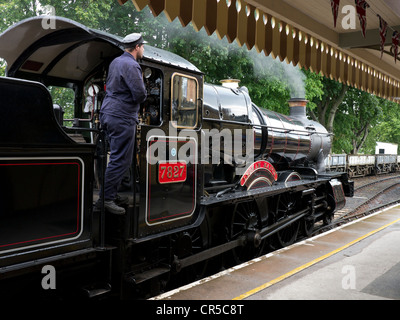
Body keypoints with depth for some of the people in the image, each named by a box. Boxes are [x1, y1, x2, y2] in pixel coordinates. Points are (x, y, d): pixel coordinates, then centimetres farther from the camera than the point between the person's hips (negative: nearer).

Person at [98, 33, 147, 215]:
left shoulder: (115, 62, 16)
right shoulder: (131, 66, -14)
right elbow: (140, 95, -20)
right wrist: (143, 88, 4)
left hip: (108, 113, 10)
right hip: (122, 118, -10)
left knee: (118, 157, 17)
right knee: (121, 160, -6)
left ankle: (112, 194, 23)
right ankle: (107, 199, -4)